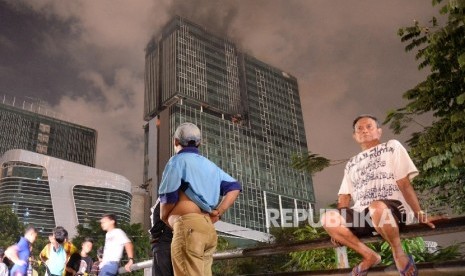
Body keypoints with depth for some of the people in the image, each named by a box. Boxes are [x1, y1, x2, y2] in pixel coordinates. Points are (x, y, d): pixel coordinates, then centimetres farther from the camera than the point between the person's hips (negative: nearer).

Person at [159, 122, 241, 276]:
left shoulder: (177, 160, 4)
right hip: (208, 228, 8)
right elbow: (234, 187, 24)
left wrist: (164, 218, 17)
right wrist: (217, 213, 15)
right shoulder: (210, 165, 25)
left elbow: (169, 196, -3)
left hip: (188, 226, -8)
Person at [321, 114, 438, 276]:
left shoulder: (392, 146, 13)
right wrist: (339, 223, 3)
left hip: (393, 208, -4)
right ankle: (369, 256, -5)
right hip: (361, 214, 4)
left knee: (376, 208, -41)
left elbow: (404, 183, 3)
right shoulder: (351, 164, 23)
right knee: (327, 218, -23)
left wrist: (418, 213, -6)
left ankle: (399, 253, -12)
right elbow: (345, 196, 17)